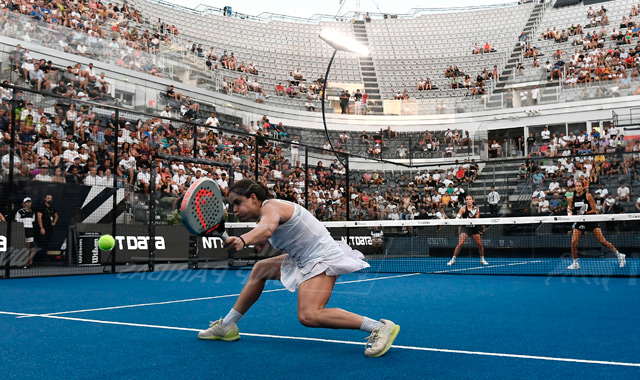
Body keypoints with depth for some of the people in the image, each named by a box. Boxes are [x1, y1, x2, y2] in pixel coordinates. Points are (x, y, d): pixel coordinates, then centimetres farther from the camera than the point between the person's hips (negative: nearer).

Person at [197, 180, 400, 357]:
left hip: (322, 260, -11)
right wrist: (262, 240, 8)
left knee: (308, 316, -28)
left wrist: (242, 240, -61)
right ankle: (227, 326, 30)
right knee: (260, 269, 19)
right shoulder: (267, 210, 9)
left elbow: (267, 228, -43)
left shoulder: (270, 206, -19)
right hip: (304, 260, 11)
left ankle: (380, 328, -25)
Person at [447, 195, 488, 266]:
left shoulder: (476, 209, 0)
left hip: (474, 228, 3)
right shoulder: (463, 208, -6)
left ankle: (482, 260, 21)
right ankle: (453, 260, -8)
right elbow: (458, 217, -14)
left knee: (480, 244, 0)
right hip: (465, 227, -3)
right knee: (460, 243, -17)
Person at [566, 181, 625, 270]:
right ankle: (575, 263, 6)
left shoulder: (588, 196, -8)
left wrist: (584, 213, -23)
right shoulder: (572, 198, 2)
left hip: (591, 220, -3)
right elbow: (569, 209, 13)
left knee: (602, 241, -8)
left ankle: (619, 255, 10)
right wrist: (569, 213, -10)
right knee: (573, 242, -9)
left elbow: (593, 210, -8)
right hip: (579, 222, 3)